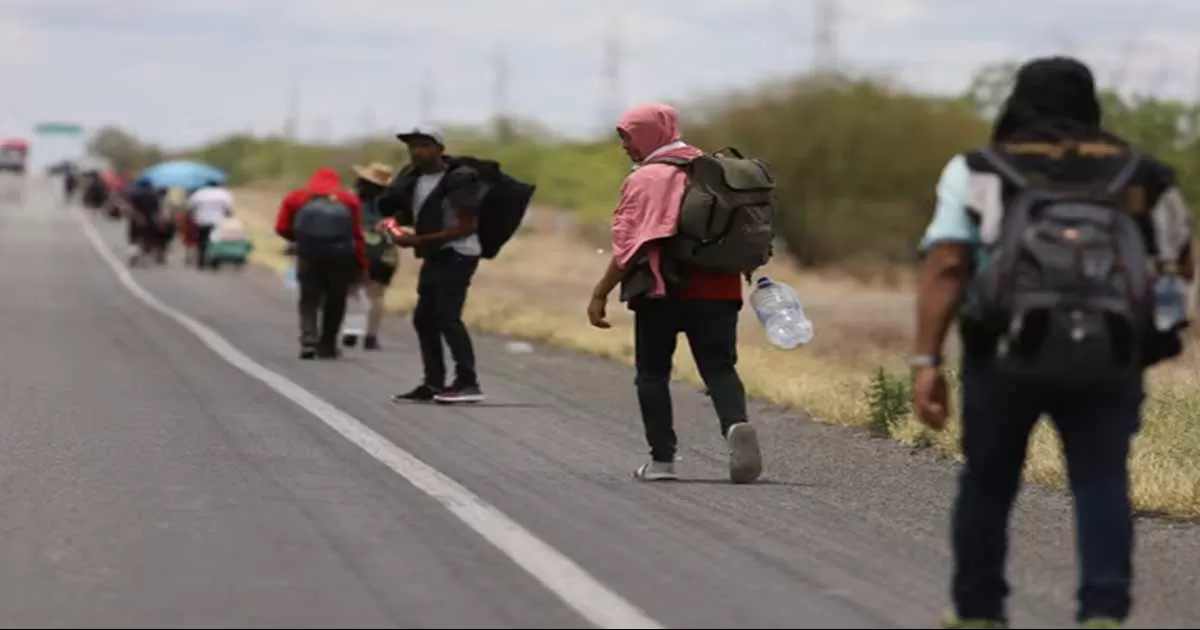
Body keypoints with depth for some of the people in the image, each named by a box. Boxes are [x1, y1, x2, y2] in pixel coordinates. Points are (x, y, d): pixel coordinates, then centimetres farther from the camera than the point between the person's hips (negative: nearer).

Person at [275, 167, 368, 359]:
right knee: (335, 302, 14)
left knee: (309, 299, 8)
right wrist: (361, 264, 4)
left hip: (309, 254, 0)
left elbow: (282, 228, 6)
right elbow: (357, 234, 2)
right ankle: (327, 345, 15)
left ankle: (308, 340, -11)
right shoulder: (349, 199, 10)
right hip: (340, 256, 0)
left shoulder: (296, 198, 13)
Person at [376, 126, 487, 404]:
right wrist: (396, 226, -8)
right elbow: (397, 207, 18)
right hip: (433, 256, 9)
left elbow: (466, 227, -19)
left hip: (458, 255, -9)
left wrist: (419, 240, -22)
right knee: (423, 318, 10)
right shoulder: (412, 177, 7)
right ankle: (434, 383, 17)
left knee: (446, 316, -17)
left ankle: (468, 383, -17)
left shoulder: (459, 180, -17)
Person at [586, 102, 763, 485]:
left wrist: (600, 294, -7)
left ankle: (662, 458, 6)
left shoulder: (645, 180, -7)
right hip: (717, 290, 5)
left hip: (662, 291, -4)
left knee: (652, 373, 8)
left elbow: (629, 245, -11)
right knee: (720, 367, 4)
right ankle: (736, 425, -24)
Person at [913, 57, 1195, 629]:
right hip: (1108, 356, 0)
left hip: (1009, 351, 0)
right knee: (1101, 484, -2)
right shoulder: (1142, 175, 16)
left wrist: (926, 362, -8)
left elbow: (944, 267, -4)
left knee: (987, 481, 17)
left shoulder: (976, 172, 10)